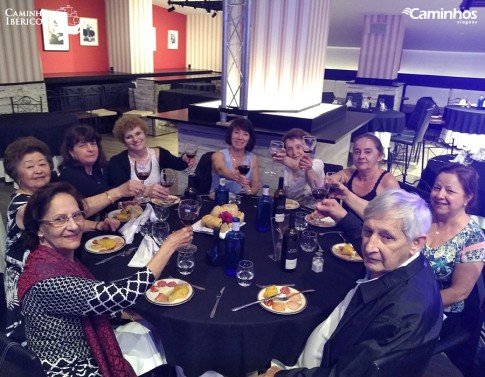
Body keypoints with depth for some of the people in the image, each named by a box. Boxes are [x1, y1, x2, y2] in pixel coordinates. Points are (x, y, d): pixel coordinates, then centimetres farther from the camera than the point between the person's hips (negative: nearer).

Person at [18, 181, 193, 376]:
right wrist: (169, 245, -24)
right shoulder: (49, 280, -30)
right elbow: (121, 295, -30)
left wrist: (122, 313, -5)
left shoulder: (60, 258, -4)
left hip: (86, 355, 7)